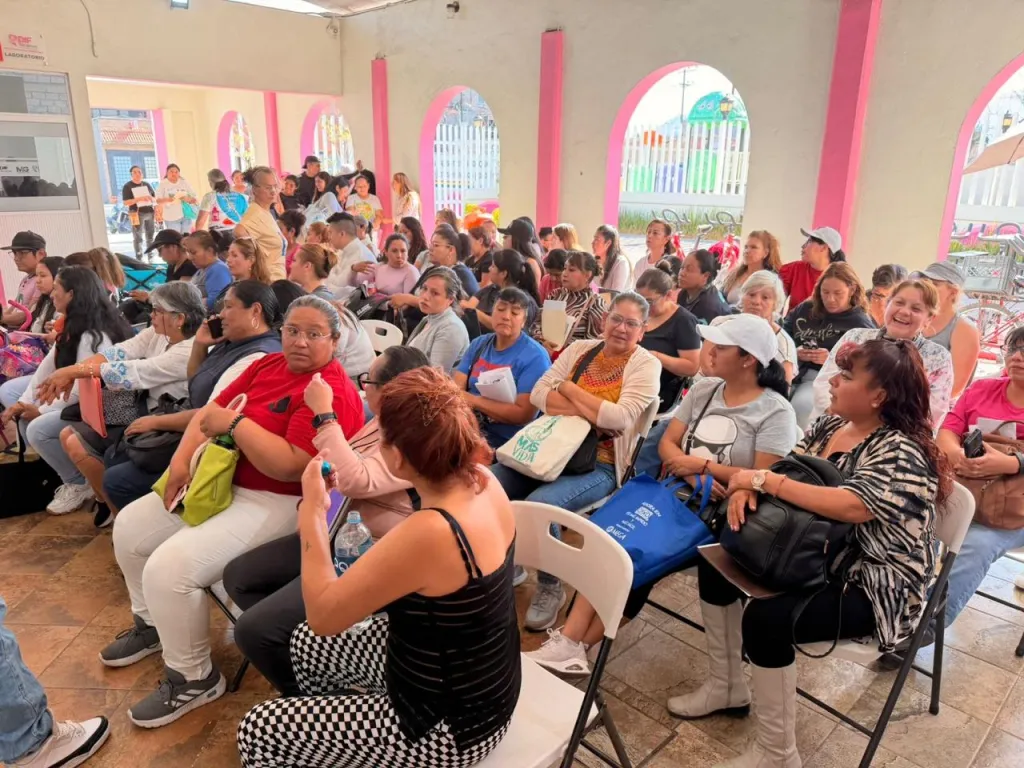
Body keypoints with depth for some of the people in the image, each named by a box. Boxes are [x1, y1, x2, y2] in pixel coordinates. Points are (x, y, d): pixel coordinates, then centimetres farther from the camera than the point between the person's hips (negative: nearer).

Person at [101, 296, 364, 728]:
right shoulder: (267, 366, 6)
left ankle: (193, 679, 3)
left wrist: (235, 424, -22)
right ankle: (152, 623, 38)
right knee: (130, 526, 16)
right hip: (220, 481, 10)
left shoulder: (332, 393, -22)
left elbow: (290, 465, -29)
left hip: (276, 505, -10)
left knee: (169, 567, -22)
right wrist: (182, 458, -7)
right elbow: (213, 409, 9)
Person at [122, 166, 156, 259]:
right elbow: (125, 203, -10)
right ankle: (139, 258, 0)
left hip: (150, 212, 5)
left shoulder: (146, 184, 12)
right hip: (137, 214, -5)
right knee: (138, 237, -3)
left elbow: (155, 198, 17)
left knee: (150, 236, 11)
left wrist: (151, 198, -6)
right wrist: (139, 199, -22)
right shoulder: (127, 186, -3)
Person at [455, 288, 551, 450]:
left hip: (503, 440, -6)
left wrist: (474, 401, -16)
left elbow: (523, 414, -16)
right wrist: (463, 399, -20)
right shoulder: (478, 344, 11)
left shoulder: (535, 357, -9)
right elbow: (455, 388, 4)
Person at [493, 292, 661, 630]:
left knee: (540, 503, -30)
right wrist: (590, 411, -14)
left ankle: (550, 588, -5)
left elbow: (619, 417, -19)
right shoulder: (580, 348, 10)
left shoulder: (646, 364, -4)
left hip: (600, 465, -5)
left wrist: (568, 389, -9)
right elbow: (538, 394, -1)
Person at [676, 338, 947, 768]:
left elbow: (851, 506, -38)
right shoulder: (830, 425, 3)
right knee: (716, 560, 4)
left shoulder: (902, 453, -22)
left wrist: (764, 480, -30)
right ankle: (726, 686, 18)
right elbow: (786, 471, 4)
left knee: (766, 617, -30)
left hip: (873, 586, -9)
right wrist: (746, 488, -20)